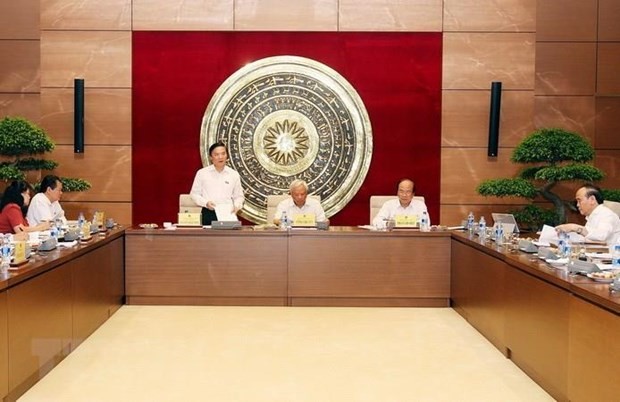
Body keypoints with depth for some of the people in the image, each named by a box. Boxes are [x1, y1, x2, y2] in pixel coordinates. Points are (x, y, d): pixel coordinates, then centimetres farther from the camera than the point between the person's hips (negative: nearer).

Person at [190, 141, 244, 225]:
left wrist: (236, 206, -8)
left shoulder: (234, 174, 8)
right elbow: (194, 194, 6)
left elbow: (239, 196, 13)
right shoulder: (202, 173, 4)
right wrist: (206, 203, -11)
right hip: (209, 215, -1)